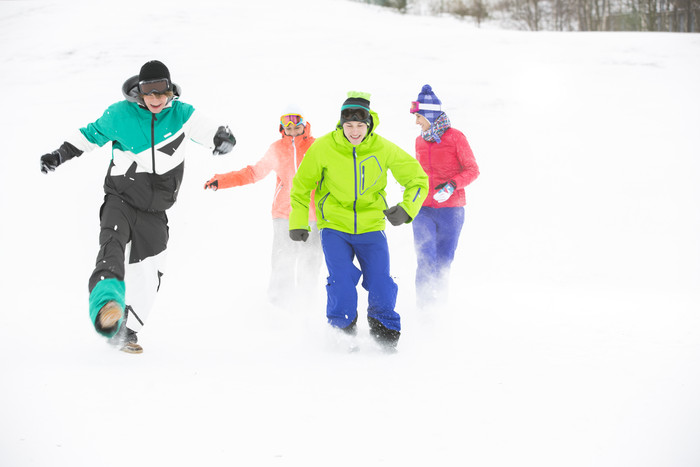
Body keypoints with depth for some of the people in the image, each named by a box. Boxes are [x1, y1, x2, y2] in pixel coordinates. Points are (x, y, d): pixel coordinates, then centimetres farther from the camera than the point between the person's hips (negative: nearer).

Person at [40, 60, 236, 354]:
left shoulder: (182, 114, -4)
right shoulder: (120, 114, -5)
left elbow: (211, 134, -4)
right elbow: (92, 135, 10)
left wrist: (223, 139, -28)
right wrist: (60, 155, 3)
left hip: (154, 211, 3)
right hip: (120, 200, -3)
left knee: (148, 277, 4)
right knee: (113, 246, -32)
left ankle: (125, 332, 19)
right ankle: (107, 303, -55)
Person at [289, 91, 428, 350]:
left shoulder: (383, 149, -10)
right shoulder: (323, 148, -11)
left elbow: (418, 179, 0)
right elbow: (302, 185, 5)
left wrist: (407, 208, -16)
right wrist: (298, 222, 1)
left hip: (371, 228, 1)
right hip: (334, 228, -1)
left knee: (381, 285, -8)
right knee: (342, 282, -18)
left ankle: (386, 333, 16)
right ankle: (343, 331, 3)